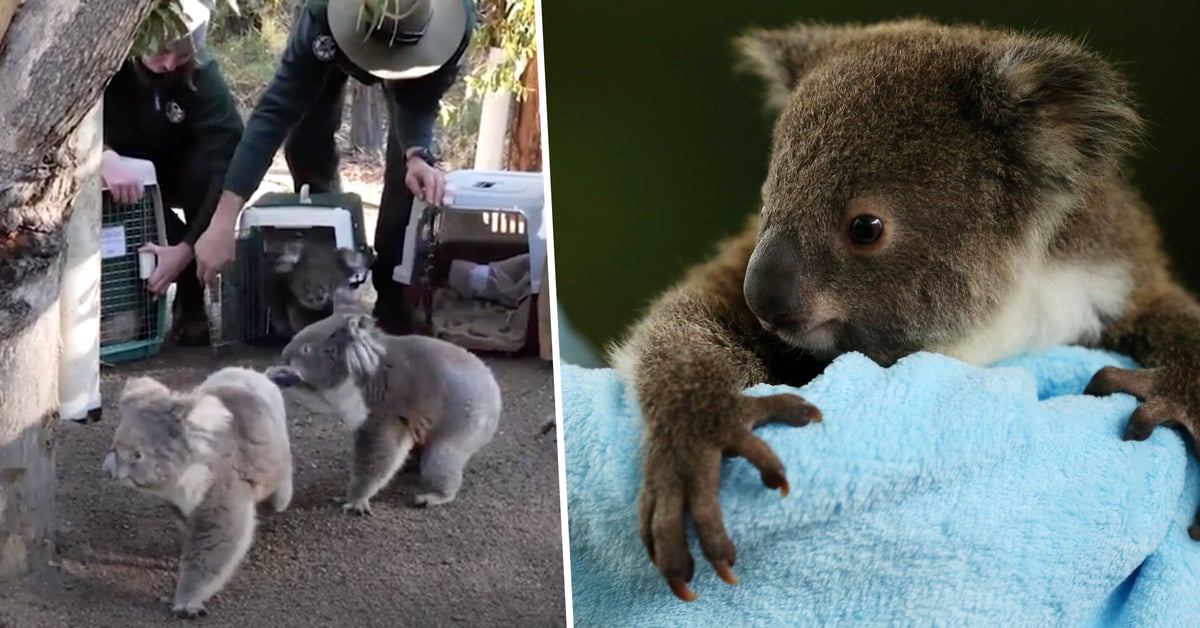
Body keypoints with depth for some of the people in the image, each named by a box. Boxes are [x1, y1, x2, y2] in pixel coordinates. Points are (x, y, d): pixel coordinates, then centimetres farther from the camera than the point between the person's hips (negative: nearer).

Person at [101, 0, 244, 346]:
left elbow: (227, 162, -37)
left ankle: (192, 302, -16)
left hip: (178, 174, 0)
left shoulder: (203, 75, -29)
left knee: (208, 169, -32)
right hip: (121, 174, 0)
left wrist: (187, 246, -47)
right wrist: (104, 157, -55)